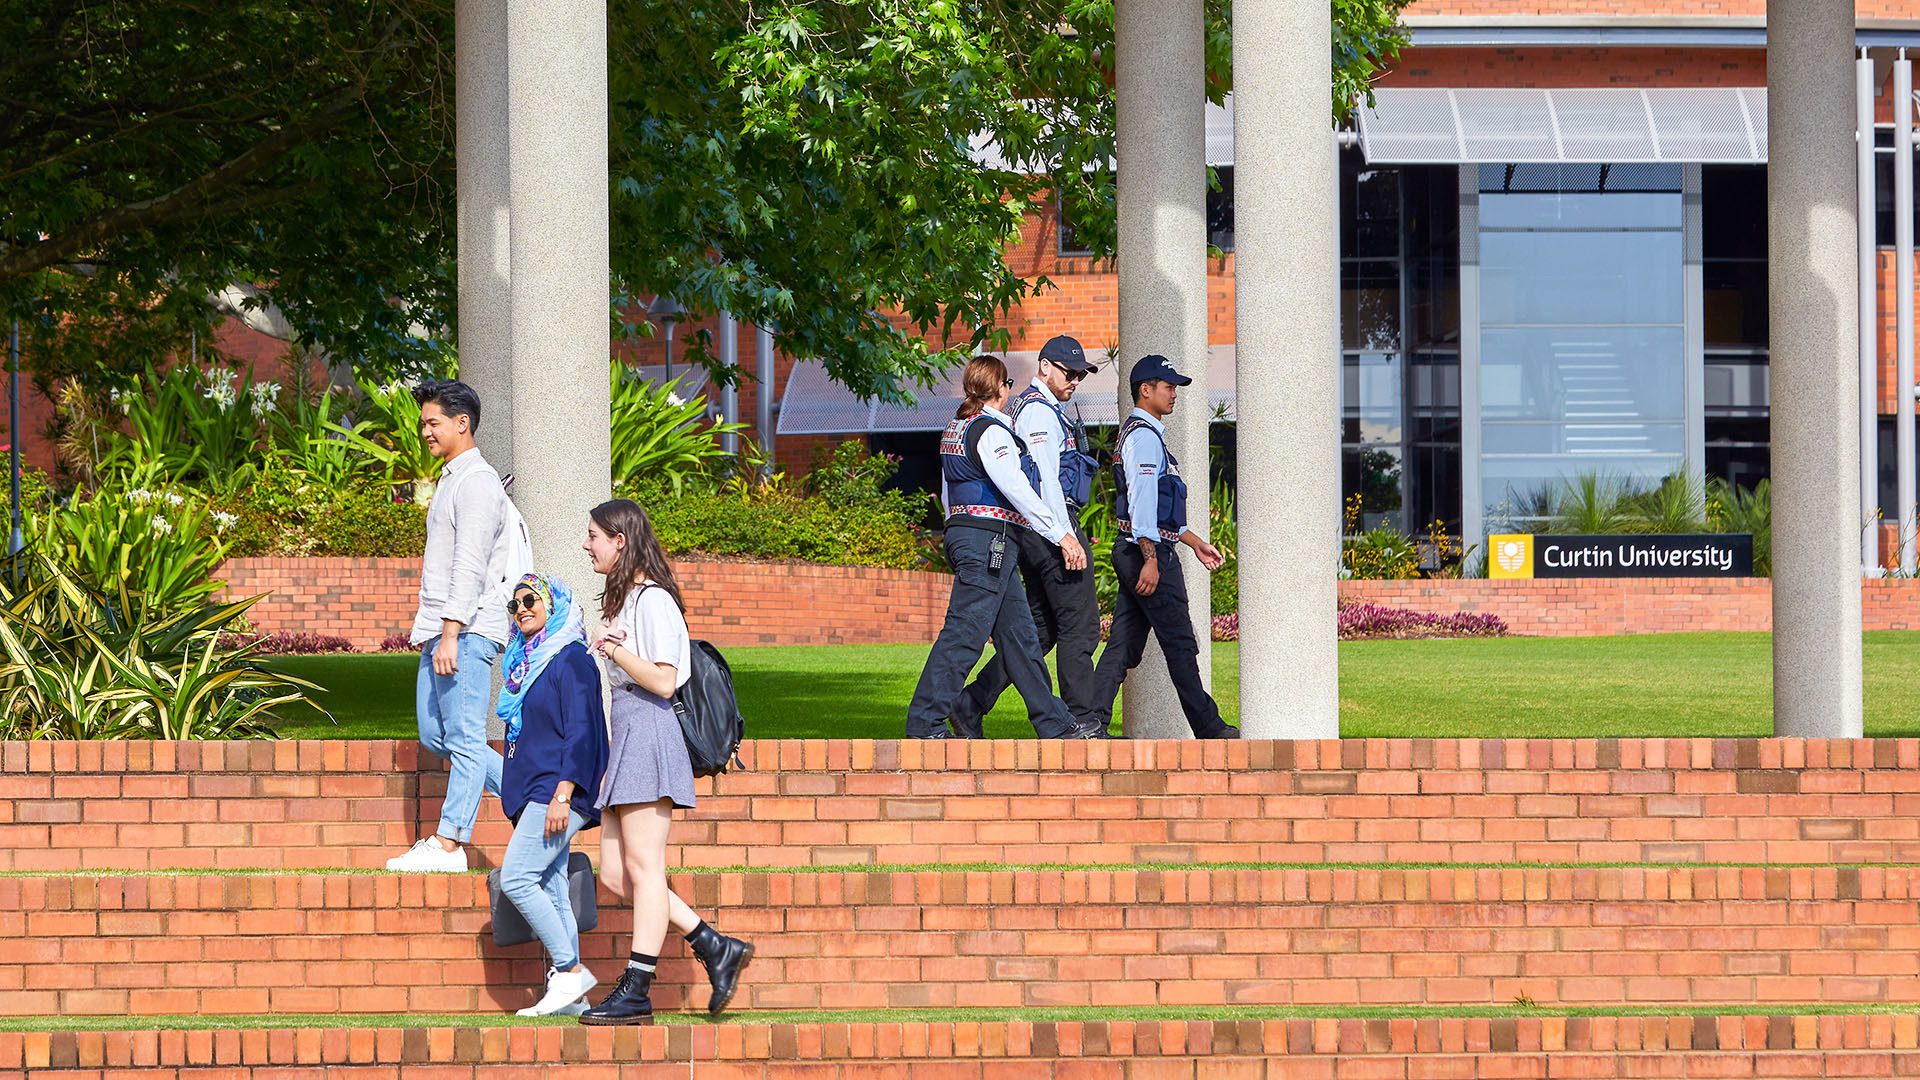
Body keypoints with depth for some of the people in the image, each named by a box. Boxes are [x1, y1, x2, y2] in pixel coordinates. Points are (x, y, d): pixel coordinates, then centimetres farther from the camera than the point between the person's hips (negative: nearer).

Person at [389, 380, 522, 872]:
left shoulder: (477, 483, -12)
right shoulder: (452, 478, 20)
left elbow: (470, 567, -19)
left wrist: (450, 636, -23)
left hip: (468, 630, -11)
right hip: (442, 629, 11)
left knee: (463, 738, -6)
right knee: (435, 733, 11)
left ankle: (449, 844, -6)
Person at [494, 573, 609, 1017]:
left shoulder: (571, 660, -8)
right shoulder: (527, 662, 19)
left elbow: (580, 734, -14)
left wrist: (561, 796, -21)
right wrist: (518, 799, 22)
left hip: (556, 789, -9)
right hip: (532, 795, 9)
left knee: (517, 879, -16)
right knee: (550, 891, 5)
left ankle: (569, 969, -11)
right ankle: (566, 993, 4)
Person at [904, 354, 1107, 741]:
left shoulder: (956, 429, 17)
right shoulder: (991, 431, -13)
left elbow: (946, 493, 23)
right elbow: (1016, 490, -19)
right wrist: (1061, 535, -17)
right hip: (990, 538, -10)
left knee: (1019, 633, 10)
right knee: (964, 633, -9)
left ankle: (1055, 723, 12)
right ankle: (924, 723, -10)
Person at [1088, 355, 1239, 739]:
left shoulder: (1141, 434, 22)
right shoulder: (1144, 436, -12)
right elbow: (1142, 502, -20)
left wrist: (1195, 542, 32)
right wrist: (1151, 560, -24)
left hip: (1131, 552, 10)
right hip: (1148, 551, -10)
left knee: (1124, 643, 5)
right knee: (1180, 645, -3)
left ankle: (1092, 720, -2)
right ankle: (1208, 727, 2)